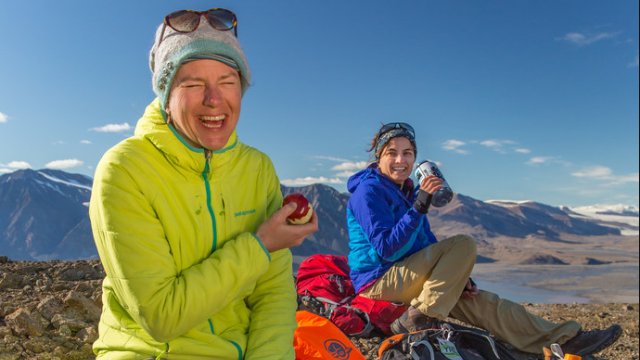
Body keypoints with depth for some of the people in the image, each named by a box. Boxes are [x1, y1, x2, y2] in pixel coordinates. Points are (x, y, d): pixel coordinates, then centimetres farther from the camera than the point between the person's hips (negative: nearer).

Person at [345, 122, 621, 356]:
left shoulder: (408, 192, 13)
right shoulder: (368, 190, -14)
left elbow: (430, 246, 14)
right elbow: (386, 248, -24)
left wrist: (456, 277, 0)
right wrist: (419, 206, -30)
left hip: (403, 278, 8)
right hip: (378, 280, -8)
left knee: (477, 300, -1)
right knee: (464, 244, -18)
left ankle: (563, 339, 2)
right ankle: (420, 317, -22)